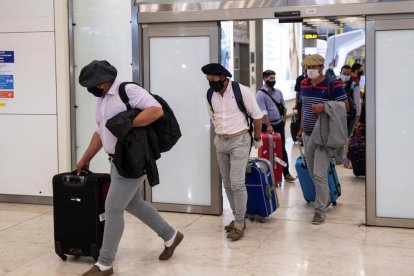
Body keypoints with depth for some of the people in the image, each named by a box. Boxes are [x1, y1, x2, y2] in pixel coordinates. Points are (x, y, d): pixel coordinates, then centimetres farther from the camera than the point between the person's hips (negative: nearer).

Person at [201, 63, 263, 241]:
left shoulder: (241, 91, -13)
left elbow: (257, 115, -4)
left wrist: (257, 139, 4)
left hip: (239, 141, -6)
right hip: (220, 142, 6)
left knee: (237, 183, -12)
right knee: (227, 184, 10)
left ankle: (239, 224, -2)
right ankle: (238, 218, 24)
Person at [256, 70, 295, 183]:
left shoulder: (278, 92, 8)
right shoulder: (260, 94, -13)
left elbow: (283, 106, 19)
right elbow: (263, 112, -20)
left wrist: (284, 118, 9)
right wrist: (268, 126, -24)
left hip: (279, 124, 5)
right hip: (267, 125, -5)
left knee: (282, 148, 7)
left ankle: (286, 172, 13)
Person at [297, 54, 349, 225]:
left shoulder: (333, 85, -11)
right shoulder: (304, 84, 9)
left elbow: (345, 107, -10)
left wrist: (324, 107, -22)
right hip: (308, 135, 7)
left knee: (319, 174, -9)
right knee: (312, 173, 15)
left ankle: (320, 209, 0)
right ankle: (325, 199, 33)